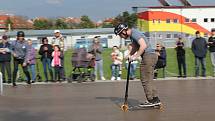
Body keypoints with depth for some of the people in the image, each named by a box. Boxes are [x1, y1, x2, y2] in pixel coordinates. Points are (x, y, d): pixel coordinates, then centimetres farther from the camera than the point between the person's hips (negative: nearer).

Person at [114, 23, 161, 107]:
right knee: (149, 80, 13)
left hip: (148, 56, -10)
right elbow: (135, 47, 23)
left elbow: (143, 45, -24)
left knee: (145, 80, -5)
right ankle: (155, 99, 15)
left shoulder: (135, 34, -14)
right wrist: (130, 55, 5)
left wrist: (135, 56, -20)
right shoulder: (132, 35, 18)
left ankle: (150, 100, -1)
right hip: (152, 56, 10)